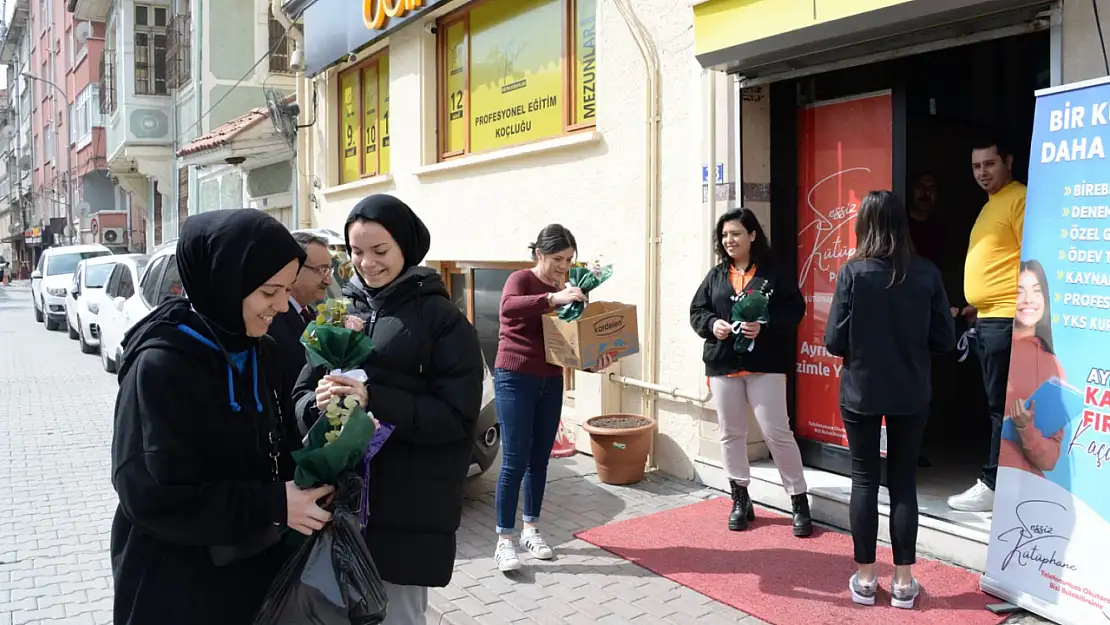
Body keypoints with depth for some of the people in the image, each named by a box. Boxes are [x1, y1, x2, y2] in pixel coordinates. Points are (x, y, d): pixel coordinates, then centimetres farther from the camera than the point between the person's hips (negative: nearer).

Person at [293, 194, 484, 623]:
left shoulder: (442, 319, -7)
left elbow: (457, 416, -12)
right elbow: (301, 396, 7)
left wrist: (374, 400, -23)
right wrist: (320, 402, -17)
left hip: (410, 509, -4)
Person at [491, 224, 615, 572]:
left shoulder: (565, 290, 10)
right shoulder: (521, 279, -8)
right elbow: (508, 307, -32)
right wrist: (554, 299, -42)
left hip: (551, 382, 6)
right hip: (515, 379, -6)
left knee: (539, 460, 12)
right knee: (515, 461, -7)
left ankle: (530, 530, 25)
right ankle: (504, 542, 0)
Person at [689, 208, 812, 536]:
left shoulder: (775, 272, 0)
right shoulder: (715, 275, 11)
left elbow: (794, 309, -6)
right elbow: (696, 311, 10)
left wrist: (765, 326, -20)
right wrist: (712, 324, -11)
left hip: (765, 364, -4)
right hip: (723, 363, 4)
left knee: (777, 432, -5)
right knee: (731, 434, 10)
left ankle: (799, 501, 8)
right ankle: (740, 499, 23)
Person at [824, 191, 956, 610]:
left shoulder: (853, 272, -13)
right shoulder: (927, 273, -7)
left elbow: (834, 342, -12)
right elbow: (944, 339, -2)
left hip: (861, 394, -1)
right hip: (911, 396, 2)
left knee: (865, 480, 10)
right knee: (904, 481, 12)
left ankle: (864, 578, 17)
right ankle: (904, 581, 18)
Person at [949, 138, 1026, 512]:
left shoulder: (1019, 199, -9)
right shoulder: (991, 205, 21)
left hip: (1007, 318, -10)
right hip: (987, 318, 10)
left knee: (1002, 405, -6)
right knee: (997, 405, 12)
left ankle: (994, 485, -2)